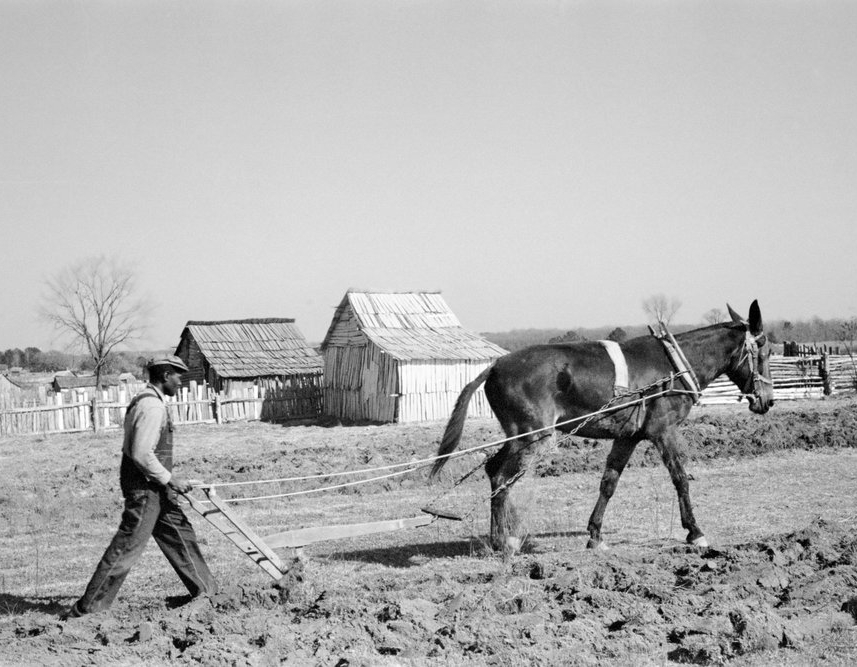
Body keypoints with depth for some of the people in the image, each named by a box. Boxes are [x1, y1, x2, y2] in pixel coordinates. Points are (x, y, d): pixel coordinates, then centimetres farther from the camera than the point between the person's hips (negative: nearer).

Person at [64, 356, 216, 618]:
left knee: (180, 534, 16)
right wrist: (170, 479, -17)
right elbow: (141, 455, -25)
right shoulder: (152, 406, -19)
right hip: (144, 488, -11)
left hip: (154, 487, 11)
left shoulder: (145, 401, 13)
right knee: (127, 547, -6)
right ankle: (88, 607, -1)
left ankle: (206, 592, 26)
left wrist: (168, 480, 19)